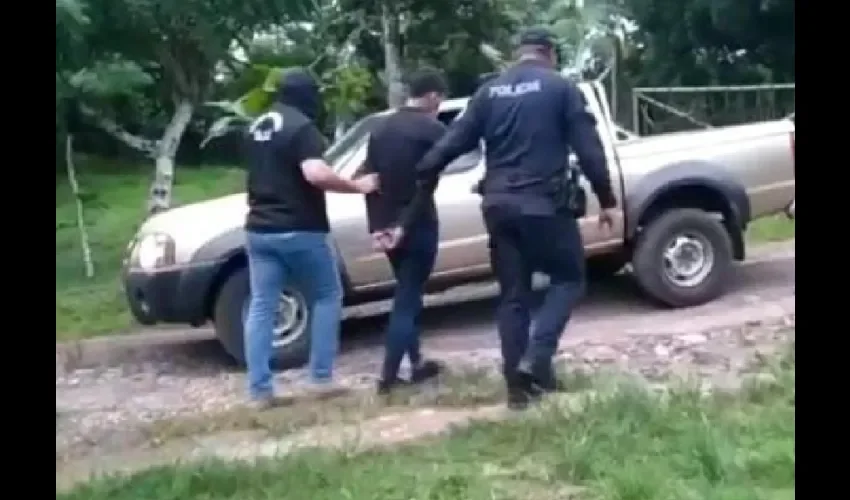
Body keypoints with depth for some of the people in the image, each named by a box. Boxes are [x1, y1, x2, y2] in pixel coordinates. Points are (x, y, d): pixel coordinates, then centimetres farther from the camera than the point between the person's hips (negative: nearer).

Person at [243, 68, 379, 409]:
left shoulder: (258, 127, 15)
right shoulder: (302, 127, -11)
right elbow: (315, 174, -27)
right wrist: (357, 186, -16)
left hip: (259, 229, 7)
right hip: (299, 230, -7)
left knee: (261, 308, 6)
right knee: (327, 297, 10)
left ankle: (260, 390, 5)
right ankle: (321, 377, 9)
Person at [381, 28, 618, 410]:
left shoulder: (488, 92, 12)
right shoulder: (561, 88, 2)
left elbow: (449, 147, 8)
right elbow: (589, 148, -5)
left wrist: (417, 193, 15)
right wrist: (606, 199, 3)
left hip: (498, 205, 4)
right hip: (544, 203, -4)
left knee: (512, 294, 12)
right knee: (568, 278, 14)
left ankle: (517, 385, 13)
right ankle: (537, 358, -4)